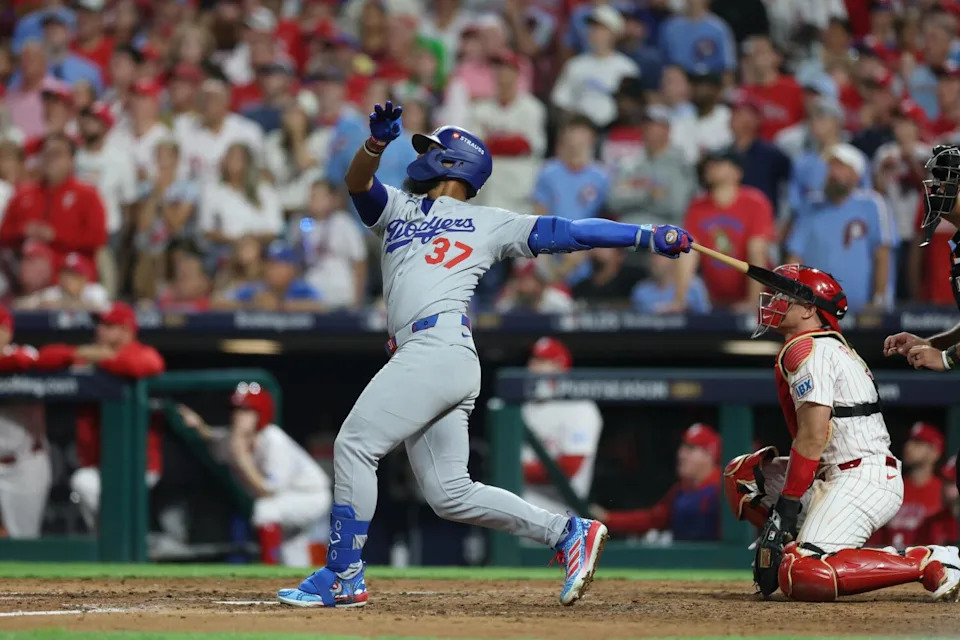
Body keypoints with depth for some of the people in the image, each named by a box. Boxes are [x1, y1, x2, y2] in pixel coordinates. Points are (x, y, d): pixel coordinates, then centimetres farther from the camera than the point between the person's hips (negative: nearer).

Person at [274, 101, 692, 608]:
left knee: (354, 446, -12)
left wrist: (648, 237, 0)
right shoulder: (396, 207, 29)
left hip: (439, 345, -7)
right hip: (419, 357, 7)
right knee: (449, 494, 2)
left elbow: (562, 233, 8)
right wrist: (377, 142, -11)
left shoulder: (489, 224, 13)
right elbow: (357, 181, 10)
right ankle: (567, 533, 7)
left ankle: (343, 577, -8)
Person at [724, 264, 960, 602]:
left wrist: (785, 508, -18)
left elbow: (813, 438, -18)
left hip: (861, 482, -10)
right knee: (742, 473, 16)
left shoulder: (807, 350, -9)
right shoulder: (831, 345, 23)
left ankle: (931, 563, -19)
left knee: (801, 579, -25)